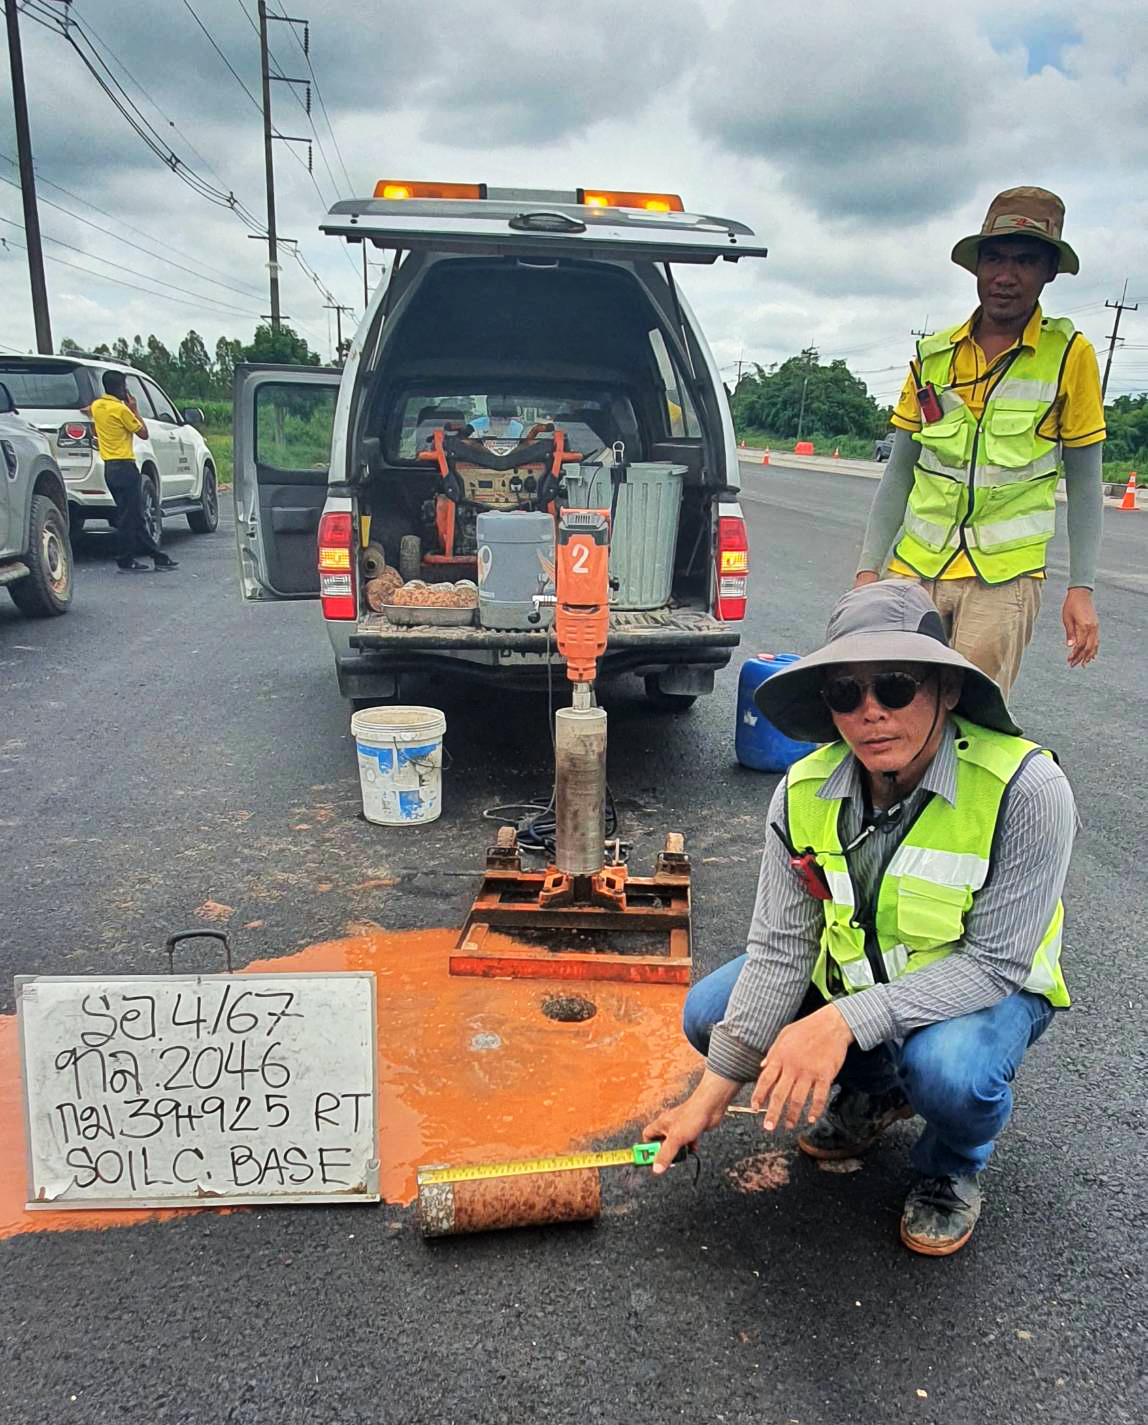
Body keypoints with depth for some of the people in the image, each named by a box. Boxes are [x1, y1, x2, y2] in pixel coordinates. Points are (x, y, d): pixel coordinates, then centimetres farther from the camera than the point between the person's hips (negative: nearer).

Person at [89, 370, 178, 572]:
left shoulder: (96, 406, 9)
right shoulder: (121, 409, -14)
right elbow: (143, 433, -7)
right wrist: (134, 409, 2)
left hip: (109, 467, 9)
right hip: (125, 467, -9)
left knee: (133, 516, 10)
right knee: (130, 517, -3)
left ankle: (157, 556, 16)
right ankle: (125, 561, 0)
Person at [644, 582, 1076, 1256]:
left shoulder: (1027, 789, -30)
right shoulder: (805, 793, -17)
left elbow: (993, 963, -27)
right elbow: (780, 949, -14)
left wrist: (845, 1020, -39)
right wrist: (711, 1097, -17)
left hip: (986, 985, -4)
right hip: (851, 968, 4)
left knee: (950, 1069, -36)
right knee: (709, 1012, -10)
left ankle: (953, 1168, 3)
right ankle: (876, 1093, 16)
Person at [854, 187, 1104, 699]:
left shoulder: (1070, 355, 0)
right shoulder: (932, 356, 7)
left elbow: (1084, 482, 4)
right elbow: (899, 472, 11)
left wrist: (1081, 589, -2)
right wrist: (868, 569, 5)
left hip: (1003, 577, -3)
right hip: (914, 567, 3)